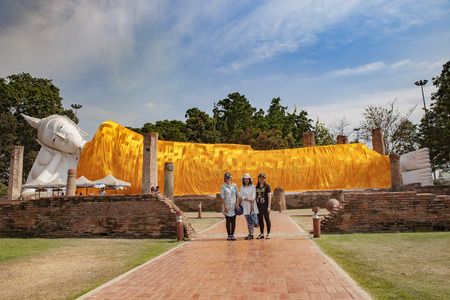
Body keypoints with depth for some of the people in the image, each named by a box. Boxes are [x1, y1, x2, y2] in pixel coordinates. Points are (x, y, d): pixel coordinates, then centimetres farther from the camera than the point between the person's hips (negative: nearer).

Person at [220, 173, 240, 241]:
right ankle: (229, 235, 9)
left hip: (234, 206, 2)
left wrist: (237, 204, -4)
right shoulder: (223, 186, 0)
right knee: (228, 220, 1)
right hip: (227, 206, -2)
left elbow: (237, 195, 7)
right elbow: (222, 197, -4)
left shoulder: (234, 185, 8)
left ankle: (232, 235, 11)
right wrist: (225, 206, -11)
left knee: (233, 221, 3)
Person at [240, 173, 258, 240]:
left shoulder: (253, 186, 3)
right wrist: (249, 200, -14)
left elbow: (253, 196, -2)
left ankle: (250, 234, -3)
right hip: (245, 205, 2)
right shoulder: (242, 187, 8)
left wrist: (252, 205, -9)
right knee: (248, 220, 2)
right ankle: (250, 234, 8)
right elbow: (241, 196, -2)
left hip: (252, 204, -2)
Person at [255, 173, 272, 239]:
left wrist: (269, 206, -12)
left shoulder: (267, 186, -2)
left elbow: (269, 196, -5)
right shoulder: (256, 187, 11)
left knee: (267, 219, 2)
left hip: (265, 205, -4)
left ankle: (268, 234, 10)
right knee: (260, 220, 8)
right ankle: (261, 234, 17)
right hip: (258, 206, 5)